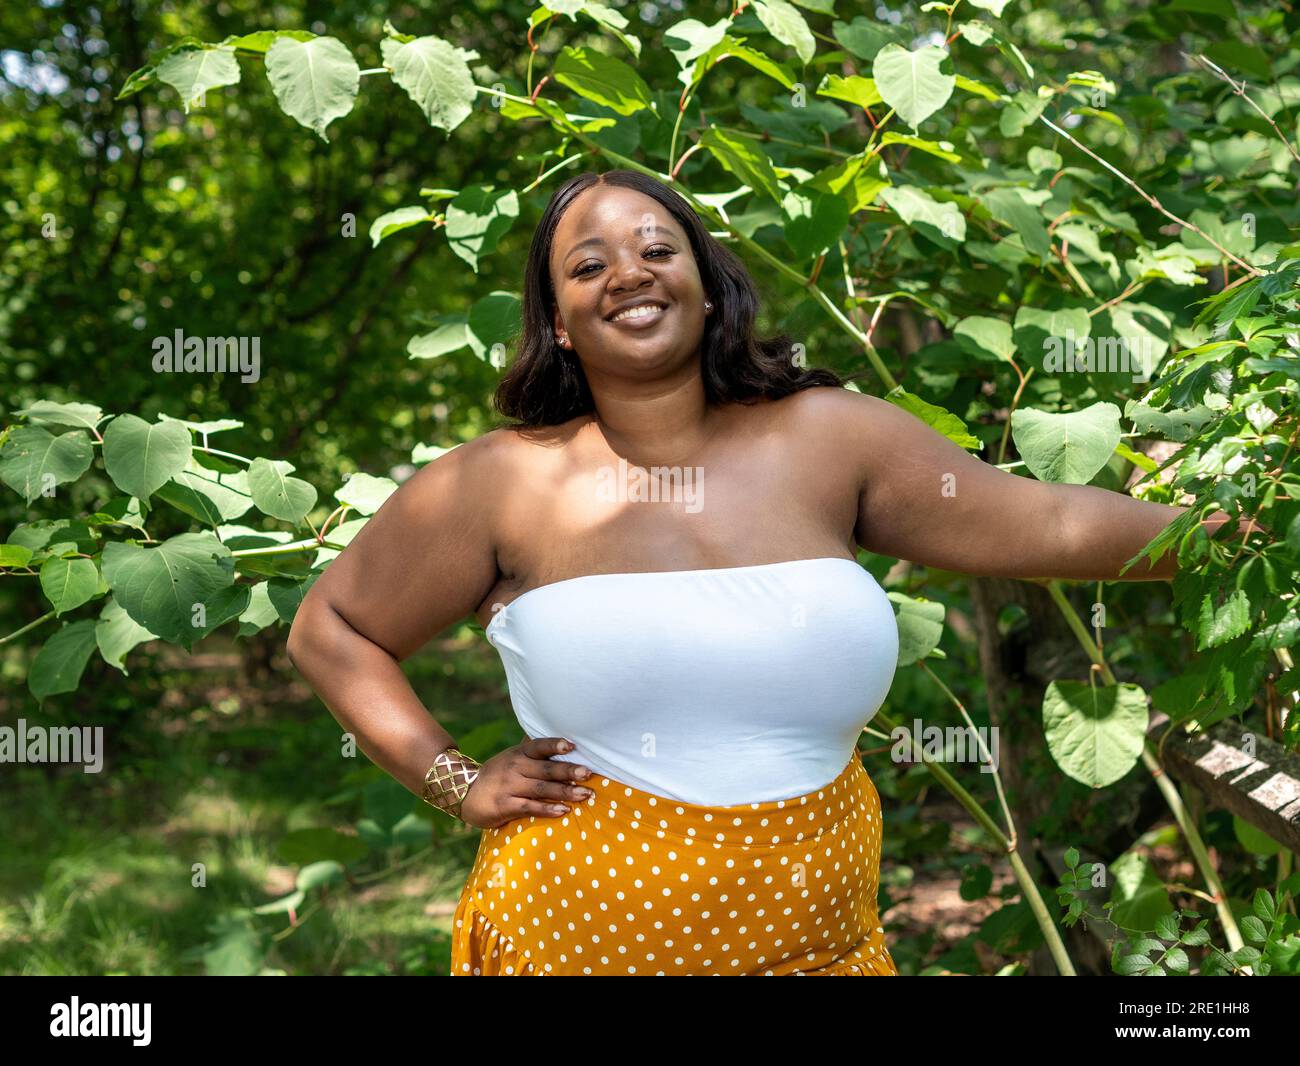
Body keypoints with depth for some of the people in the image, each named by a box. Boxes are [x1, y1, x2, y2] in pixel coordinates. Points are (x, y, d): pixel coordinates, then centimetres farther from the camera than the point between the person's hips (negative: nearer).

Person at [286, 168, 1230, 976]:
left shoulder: (827, 439, -3)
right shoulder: (497, 487, -7)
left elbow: (1051, 525, 0)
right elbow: (330, 630, 3)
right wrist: (455, 780, -6)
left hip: (821, 938, 2)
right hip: (581, 934, -2)